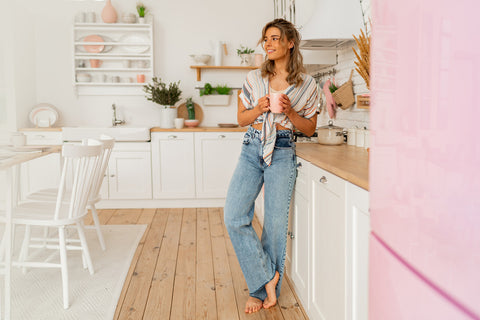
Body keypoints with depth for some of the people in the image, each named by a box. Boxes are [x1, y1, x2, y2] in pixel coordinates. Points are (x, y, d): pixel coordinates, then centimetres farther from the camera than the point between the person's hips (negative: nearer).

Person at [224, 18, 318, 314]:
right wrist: (259, 108, -8)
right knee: (234, 217, -10)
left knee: (276, 223, 1)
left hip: (282, 153, -2)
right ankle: (266, 278, 7)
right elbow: (241, 118, 13)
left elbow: (310, 128, 7)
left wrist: (289, 111, -11)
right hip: (251, 149, 3)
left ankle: (265, 291, 20)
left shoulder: (306, 84, 2)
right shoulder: (254, 78, 8)